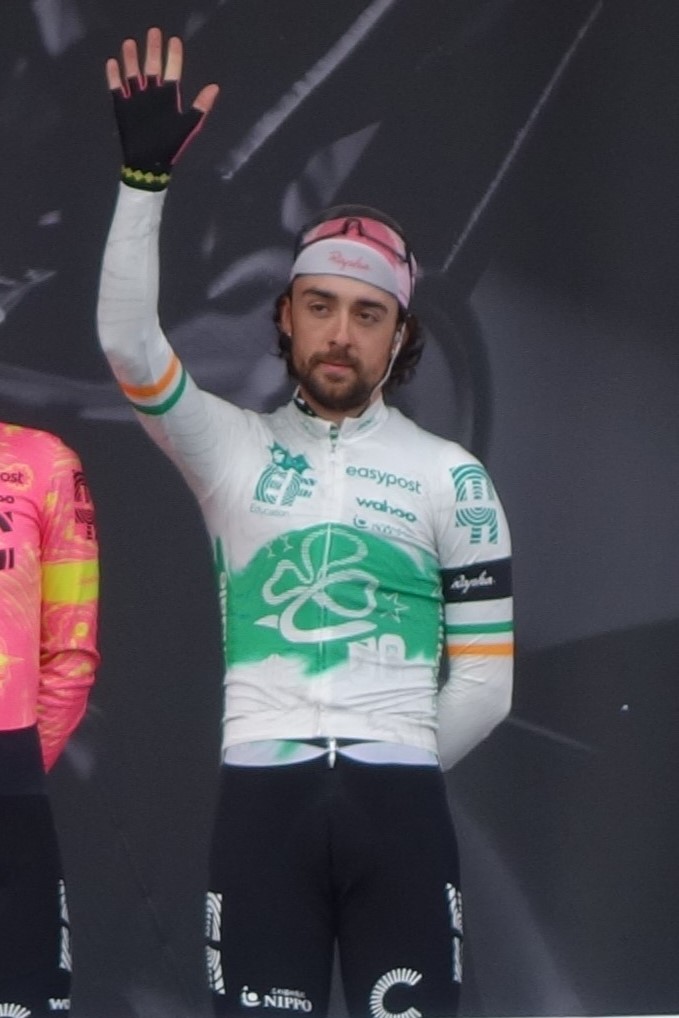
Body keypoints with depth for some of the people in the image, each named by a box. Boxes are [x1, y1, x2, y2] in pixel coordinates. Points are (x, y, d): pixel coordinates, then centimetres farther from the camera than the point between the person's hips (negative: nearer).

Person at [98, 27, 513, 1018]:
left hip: (399, 804, 0)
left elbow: (484, 681, 9)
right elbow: (129, 342, -9)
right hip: (261, 797, 0)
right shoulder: (234, 449, 9)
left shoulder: (451, 477, 8)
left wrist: (395, 775, 7)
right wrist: (146, 175, -17)